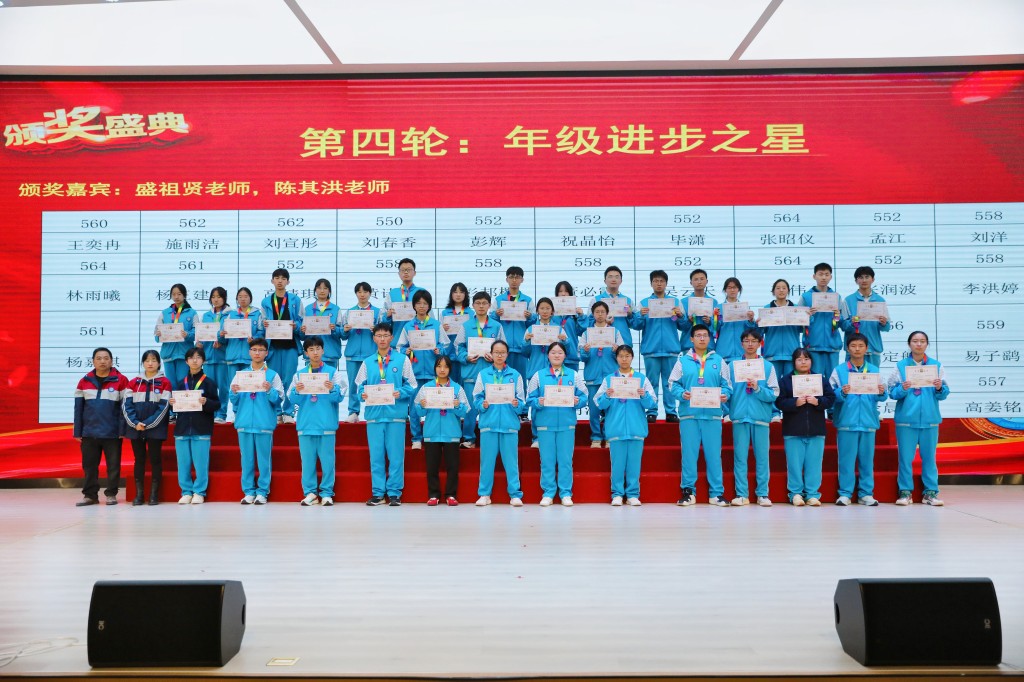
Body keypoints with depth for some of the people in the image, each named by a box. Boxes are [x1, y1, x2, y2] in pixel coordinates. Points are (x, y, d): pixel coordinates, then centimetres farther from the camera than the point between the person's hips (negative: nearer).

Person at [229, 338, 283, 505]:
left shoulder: (273, 375, 5)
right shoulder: (240, 374, 13)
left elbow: (278, 400, -1)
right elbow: (234, 401, 12)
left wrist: (269, 391, -19)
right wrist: (234, 393, -8)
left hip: (265, 423, -2)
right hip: (244, 422, 2)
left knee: (264, 459, -1)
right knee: (247, 459, 5)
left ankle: (262, 492, 6)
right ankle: (248, 491, 12)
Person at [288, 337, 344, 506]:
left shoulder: (333, 372, 7)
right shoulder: (299, 374, 12)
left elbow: (339, 397, -1)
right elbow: (293, 400, 7)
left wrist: (332, 389, -22)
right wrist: (297, 391, -14)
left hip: (326, 423, -2)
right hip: (305, 423, 2)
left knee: (327, 459, -1)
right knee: (307, 459, 3)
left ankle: (326, 493, 7)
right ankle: (310, 492, 12)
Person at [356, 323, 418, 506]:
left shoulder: (402, 359, 6)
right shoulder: (367, 362, 14)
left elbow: (411, 385, 3)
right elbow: (360, 386, 11)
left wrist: (400, 393, -15)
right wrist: (363, 395, -10)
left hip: (396, 414, -2)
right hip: (374, 414, 2)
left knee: (396, 455, -1)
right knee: (376, 455, 4)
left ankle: (394, 493, 7)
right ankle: (377, 492, 12)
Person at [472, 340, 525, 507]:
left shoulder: (515, 375, 10)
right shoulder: (483, 374, 9)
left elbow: (522, 402, 6)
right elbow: (476, 399, 5)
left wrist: (516, 404, -14)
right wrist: (483, 405, -14)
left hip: (509, 423, 0)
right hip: (489, 423, 0)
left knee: (511, 460, 0)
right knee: (487, 460, 2)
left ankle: (515, 494, 6)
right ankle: (484, 494, 11)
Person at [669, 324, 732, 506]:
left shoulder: (718, 361, 11)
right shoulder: (683, 361, 8)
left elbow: (726, 385, 9)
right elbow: (673, 384, 4)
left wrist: (724, 395, -11)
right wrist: (682, 394, -14)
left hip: (713, 414, 1)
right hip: (689, 414, -1)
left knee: (714, 454, 2)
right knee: (689, 454, 1)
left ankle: (716, 493, 8)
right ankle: (688, 491, 10)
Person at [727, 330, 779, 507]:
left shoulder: (768, 366, 8)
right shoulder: (732, 366, 10)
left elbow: (774, 394, 2)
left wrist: (758, 388, -13)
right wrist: (729, 411, -9)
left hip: (761, 417, 0)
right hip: (740, 417, 0)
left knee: (762, 456, 2)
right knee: (740, 456, 1)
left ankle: (762, 494, 9)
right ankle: (741, 494, 6)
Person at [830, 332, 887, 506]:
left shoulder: (874, 371, 11)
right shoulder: (839, 370, 4)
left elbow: (881, 397, 8)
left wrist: (881, 393, -13)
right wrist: (842, 393, -21)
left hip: (868, 422, 2)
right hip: (846, 422, -2)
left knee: (867, 459, 5)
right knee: (846, 459, -1)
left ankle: (866, 493, 13)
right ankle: (845, 493, 5)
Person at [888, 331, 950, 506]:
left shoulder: (937, 365, 8)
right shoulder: (900, 366, 5)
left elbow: (944, 394, 5)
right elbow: (893, 392, 0)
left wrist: (939, 388, -16)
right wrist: (902, 389, -19)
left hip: (929, 419, 1)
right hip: (906, 418, -1)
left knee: (929, 456, 4)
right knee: (905, 457, -1)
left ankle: (931, 492, 11)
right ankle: (905, 492, 6)